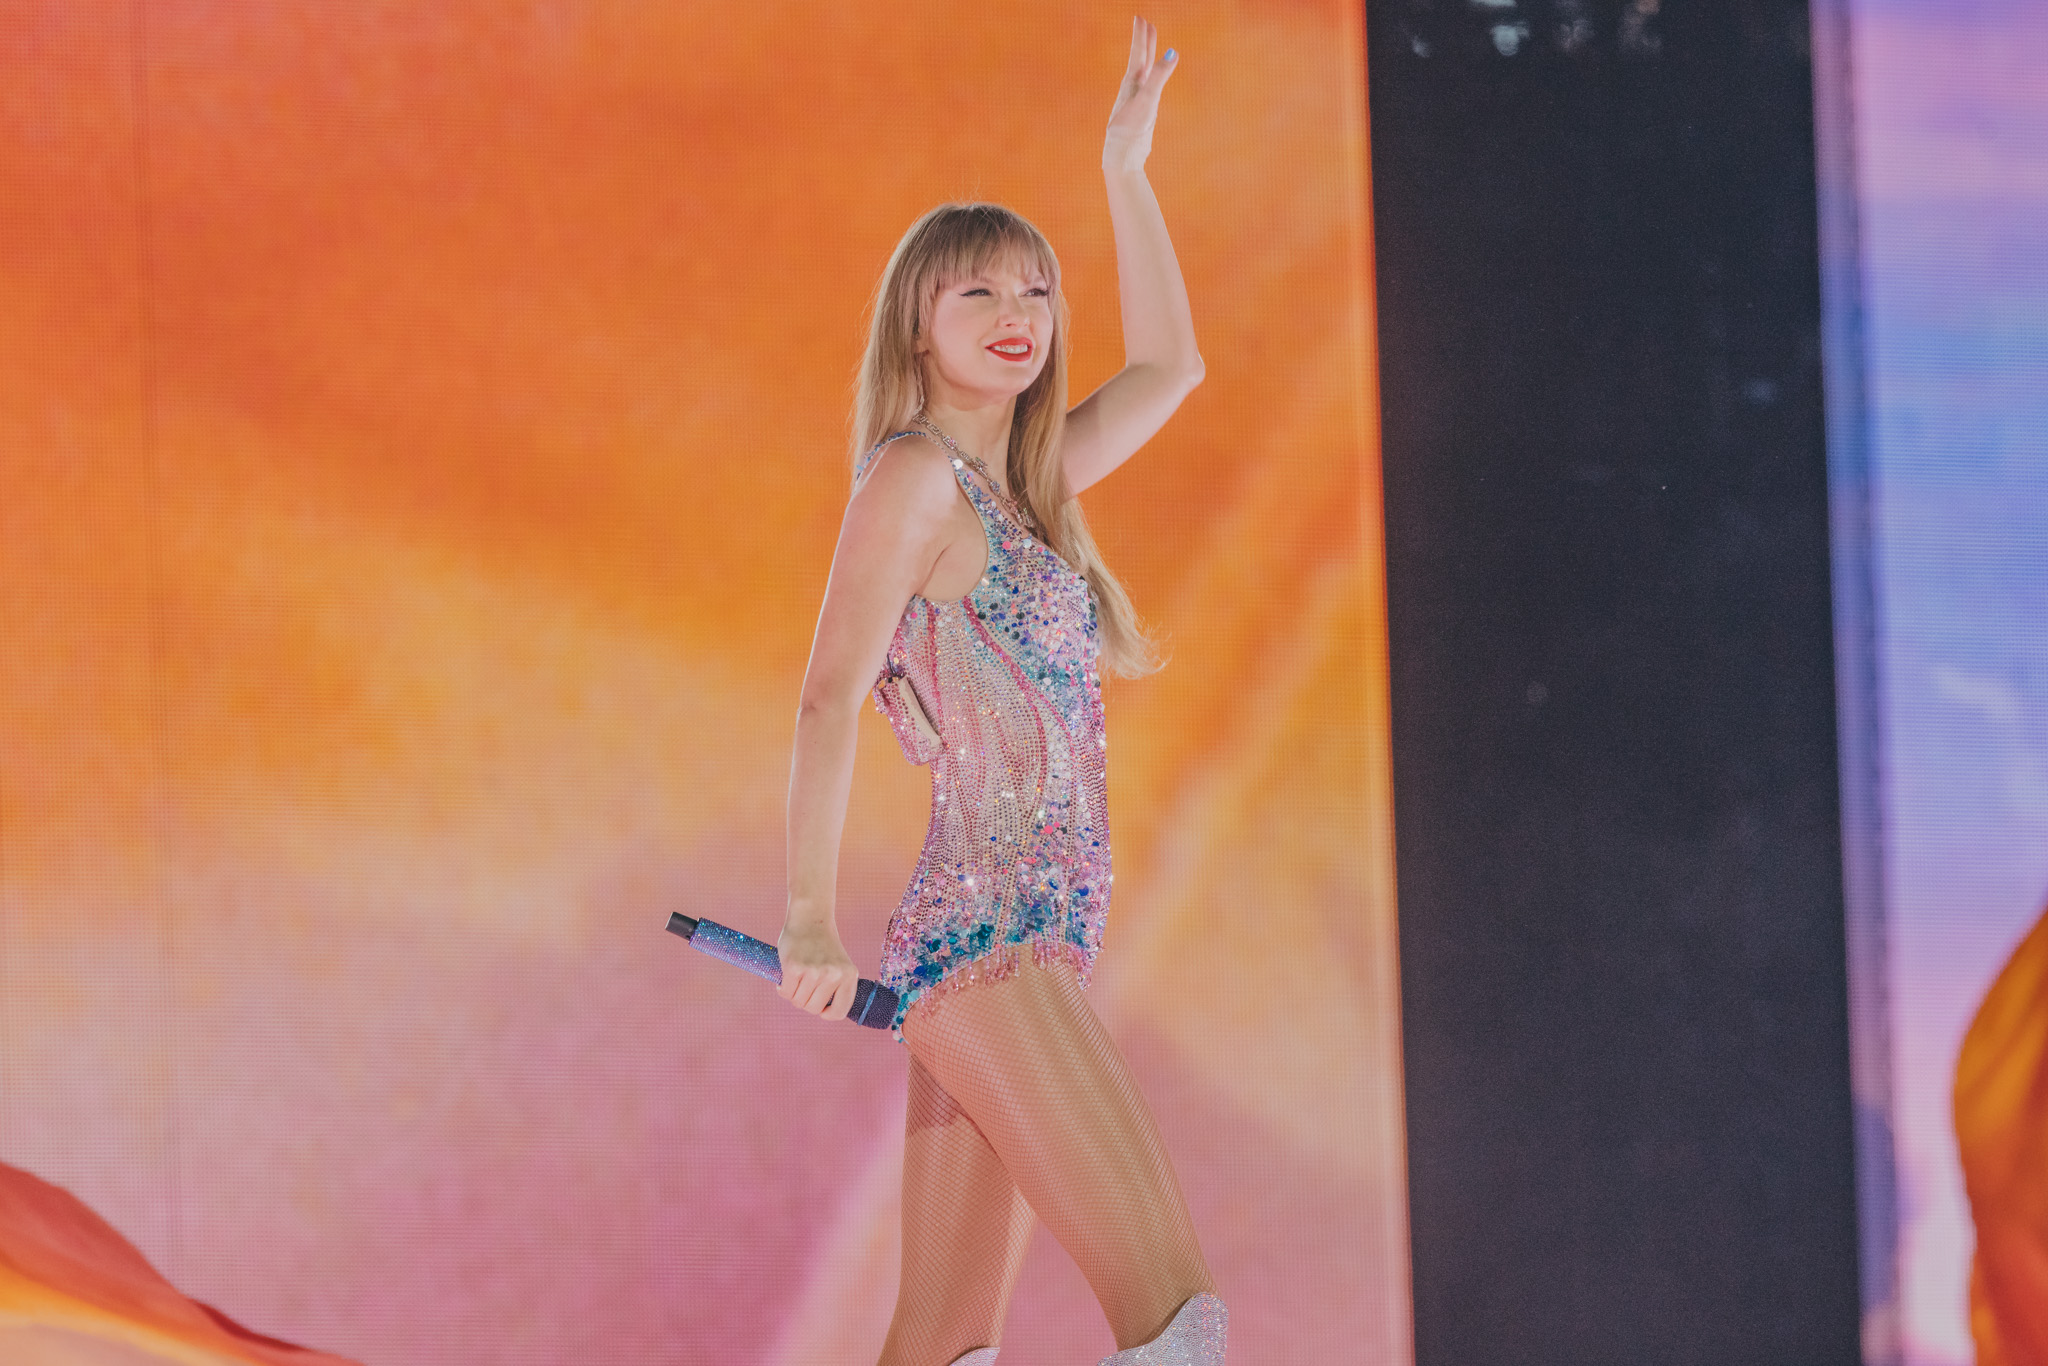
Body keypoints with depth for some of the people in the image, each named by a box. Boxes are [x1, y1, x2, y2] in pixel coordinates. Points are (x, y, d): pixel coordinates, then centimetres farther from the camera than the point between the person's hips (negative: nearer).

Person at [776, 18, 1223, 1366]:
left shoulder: (1022, 487, 18)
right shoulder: (915, 477, -6)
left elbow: (1170, 366, 32)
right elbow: (829, 694, -14)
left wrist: (1129, 174, 29)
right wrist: (811, 919, -24)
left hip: (1028, 941, 9)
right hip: (984, 938, -9)